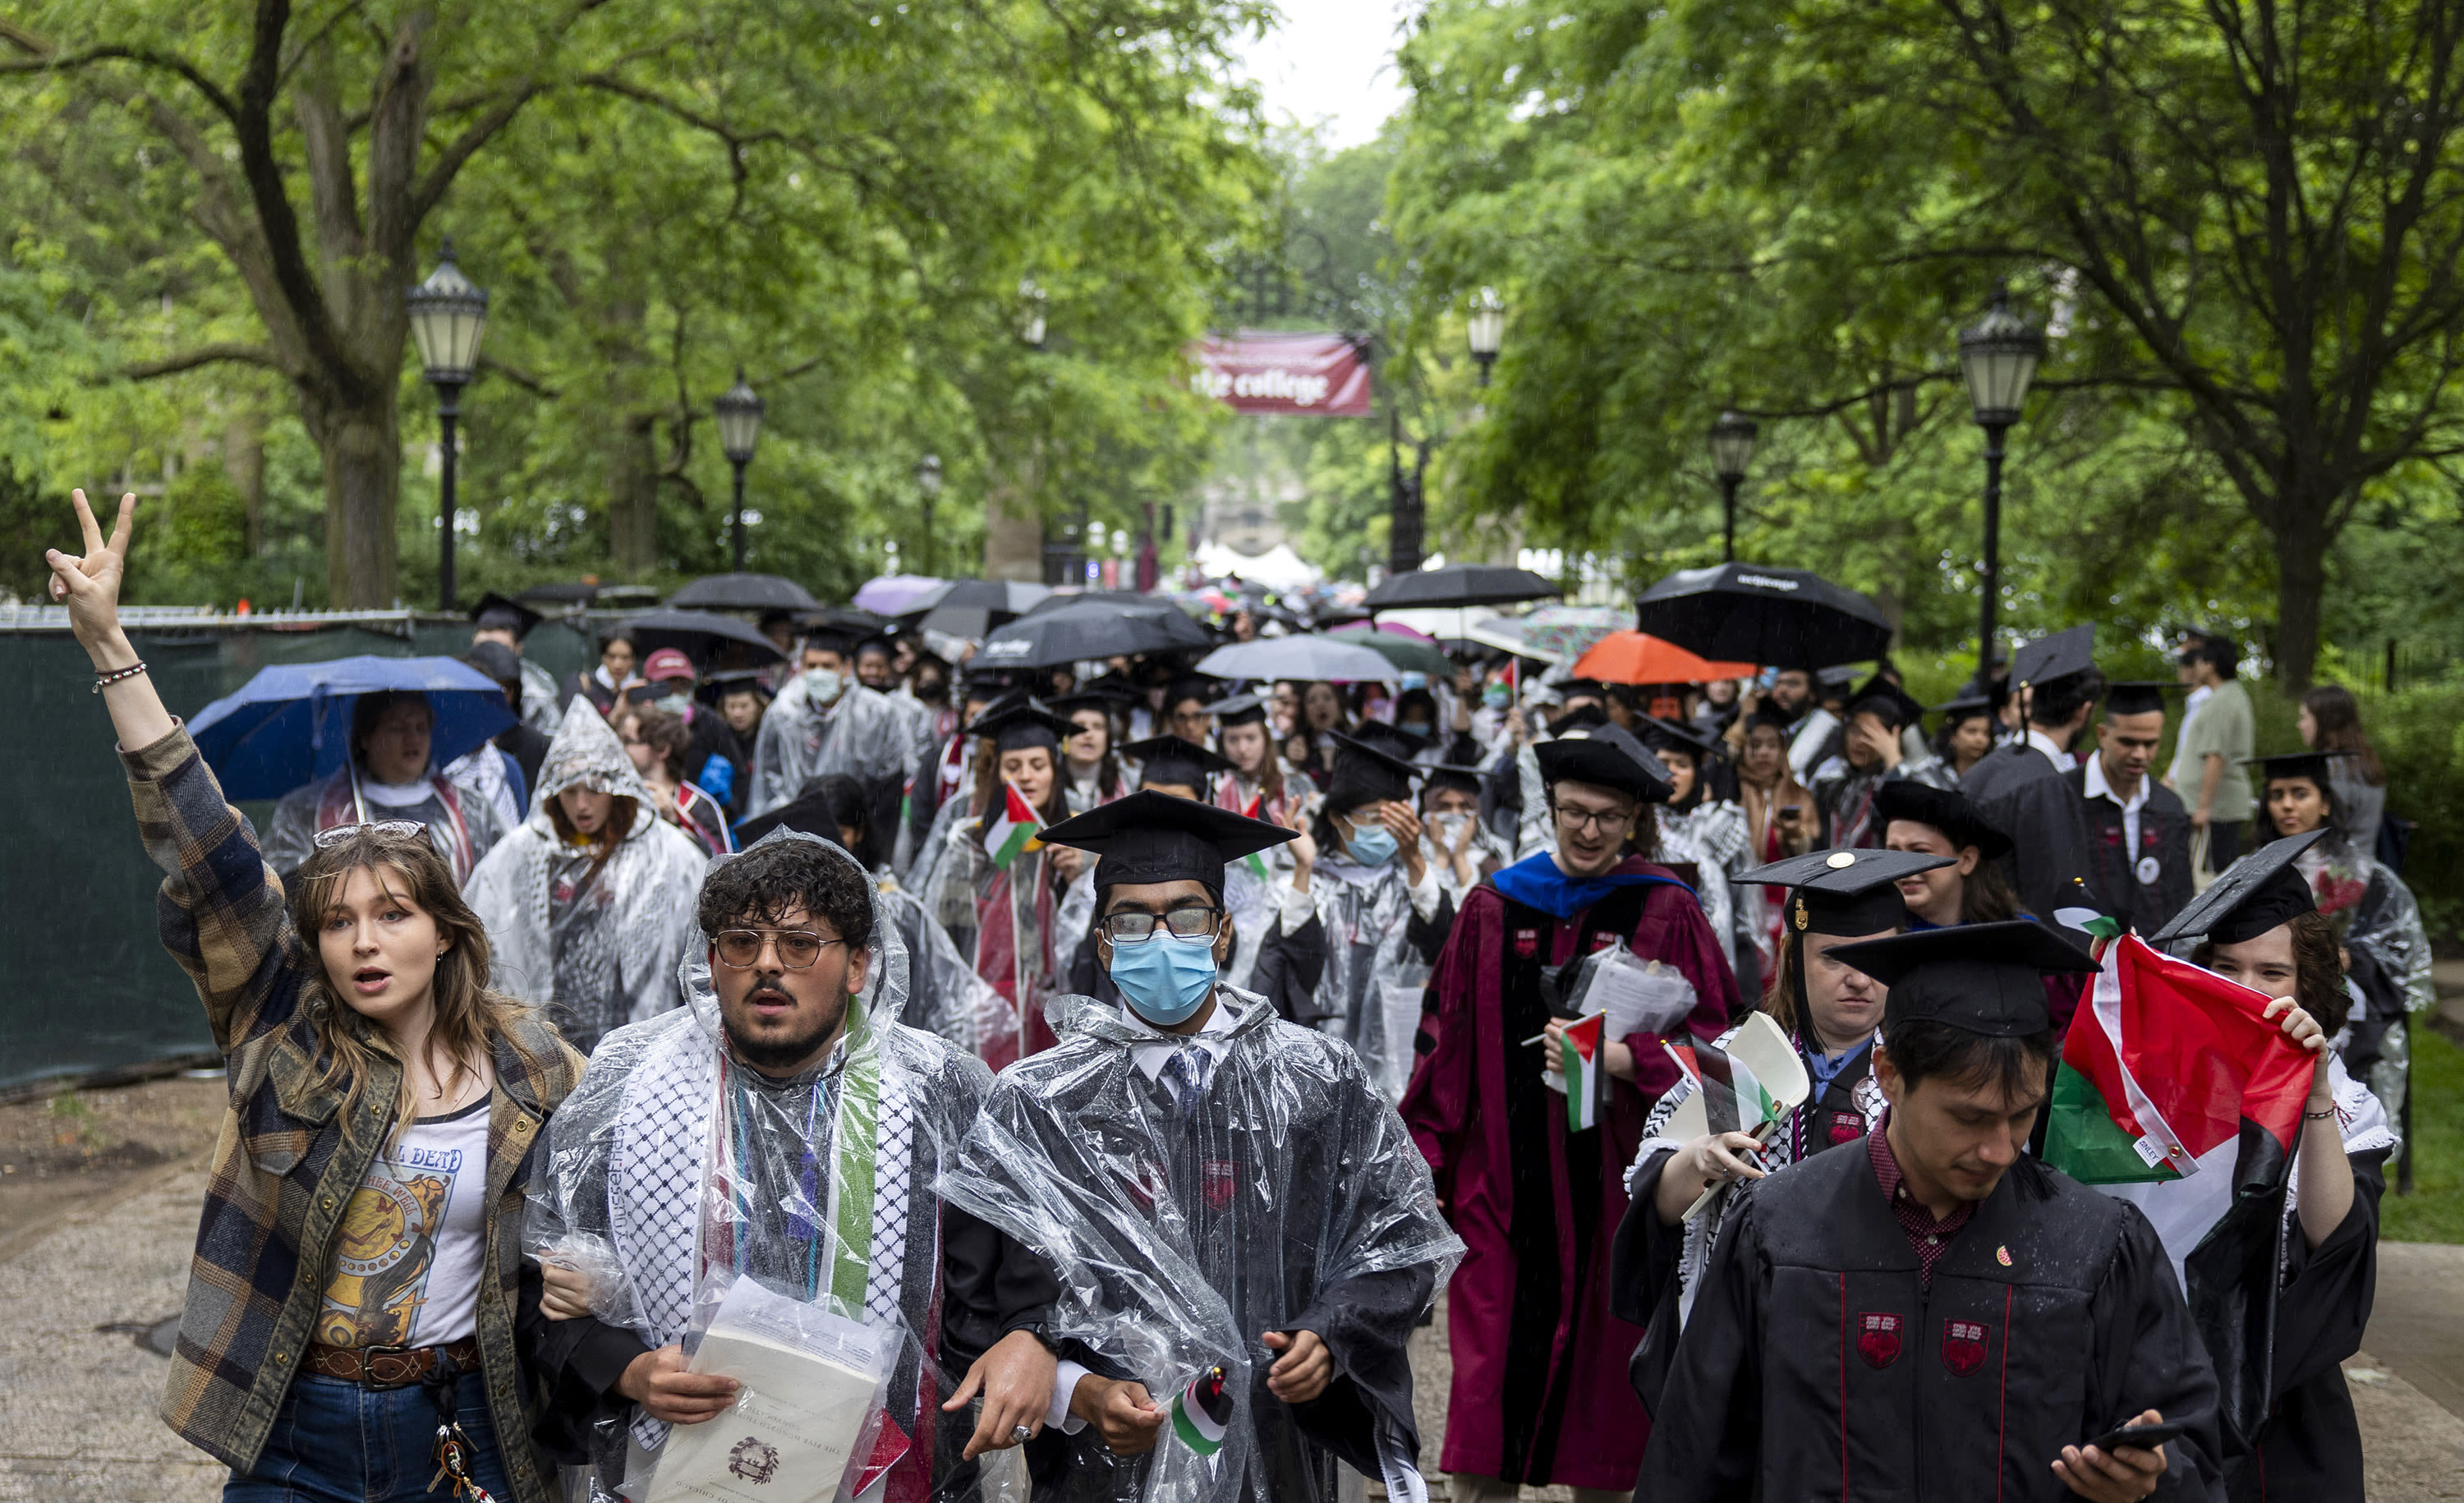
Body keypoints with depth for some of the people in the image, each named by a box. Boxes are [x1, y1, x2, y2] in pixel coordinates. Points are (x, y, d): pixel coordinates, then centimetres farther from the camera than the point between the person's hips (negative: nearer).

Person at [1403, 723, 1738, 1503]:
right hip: (1504, 1180, 2)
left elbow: (1709, 1050, -2)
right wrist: (1427, 1163, 4)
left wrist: (1624, 1057, -18)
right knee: (1489, 1380, 2)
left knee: (1601, 1383, 6)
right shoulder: (1493, 910, 7)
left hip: (1616, 1184, -1)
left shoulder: (1667, 915, 0)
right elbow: (1446, 1044, 9)